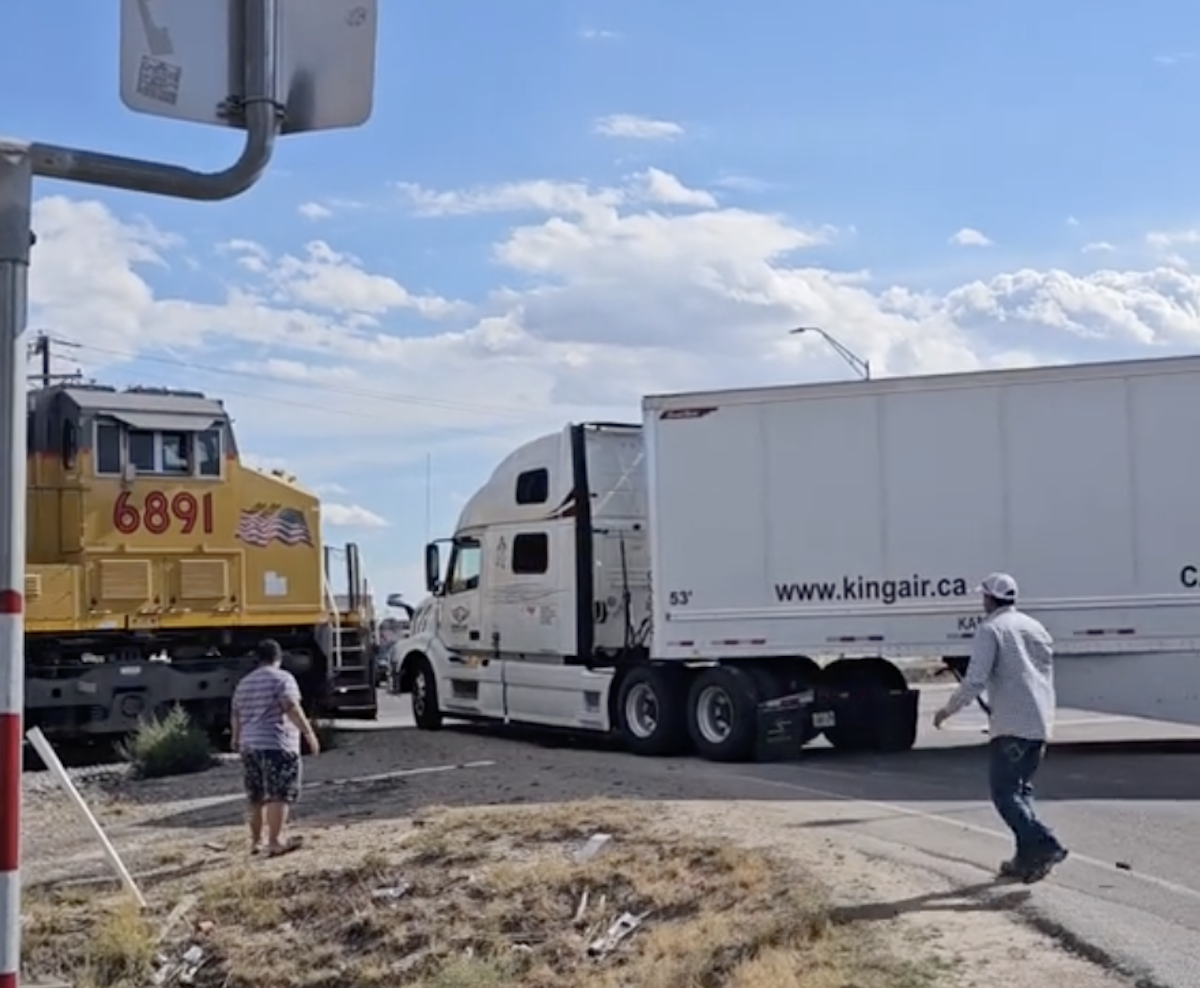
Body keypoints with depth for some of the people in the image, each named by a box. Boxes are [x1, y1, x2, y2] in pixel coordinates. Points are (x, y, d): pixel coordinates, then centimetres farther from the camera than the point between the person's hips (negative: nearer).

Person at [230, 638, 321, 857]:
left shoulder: (244, 683, 16)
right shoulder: (282, 678, -5)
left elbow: (236, 715, 22)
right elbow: (291, 708, -18)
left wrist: (237, 739, 36)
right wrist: (309, 733, -17)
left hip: (250, 746, 7)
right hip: (277, 745, -7)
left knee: (257, 797, 15)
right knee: (279, 795, -8)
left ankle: (256, 841, 22)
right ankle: (275, 841, -15)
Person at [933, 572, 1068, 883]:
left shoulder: (990, 629, -5)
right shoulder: (1035, 627, 18)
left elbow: (975, 680, -14)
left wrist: (949, 709, -2)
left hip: (1011, 724, -8)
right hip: (1041, 723, 8)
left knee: (1004, 792, -6)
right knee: (1020, 789, 16)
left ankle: (1044, 846, -19)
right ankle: (1027, 858, 12)